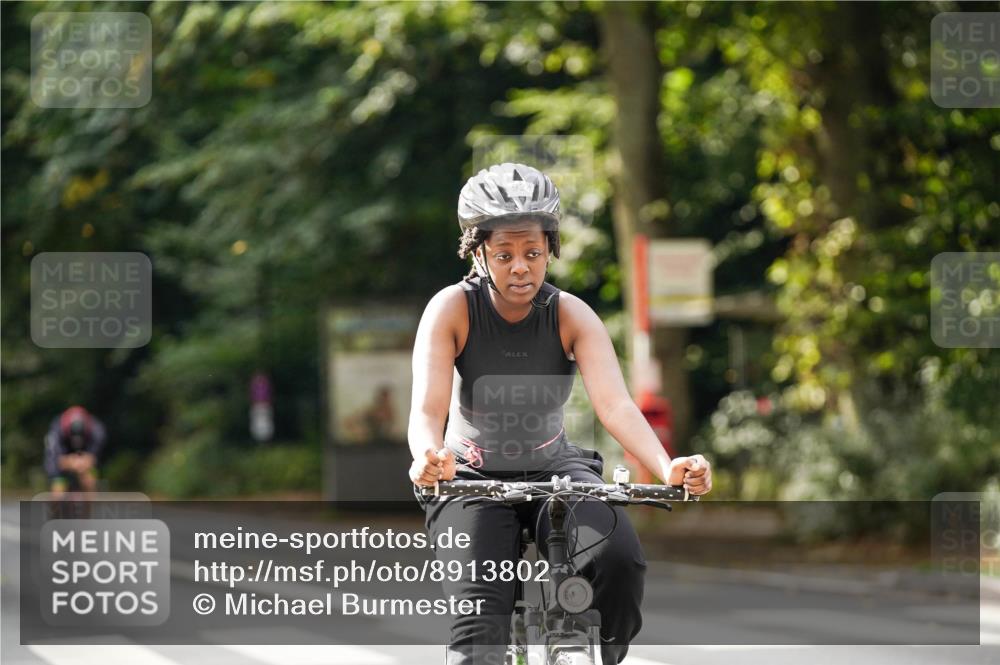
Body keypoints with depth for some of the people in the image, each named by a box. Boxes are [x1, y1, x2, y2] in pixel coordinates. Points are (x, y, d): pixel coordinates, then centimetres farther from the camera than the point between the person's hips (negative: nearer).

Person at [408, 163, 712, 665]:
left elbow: (615, 405, -25)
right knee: (480, 624, -23)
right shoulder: (453, 309, -16)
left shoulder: (572, 316, -13)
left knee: (620, 562, -28)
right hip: (473, 479, -1)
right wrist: (429, 457, -53)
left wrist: (669, 469, -45)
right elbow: (427, 407, -28)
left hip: (554, 471, 1)